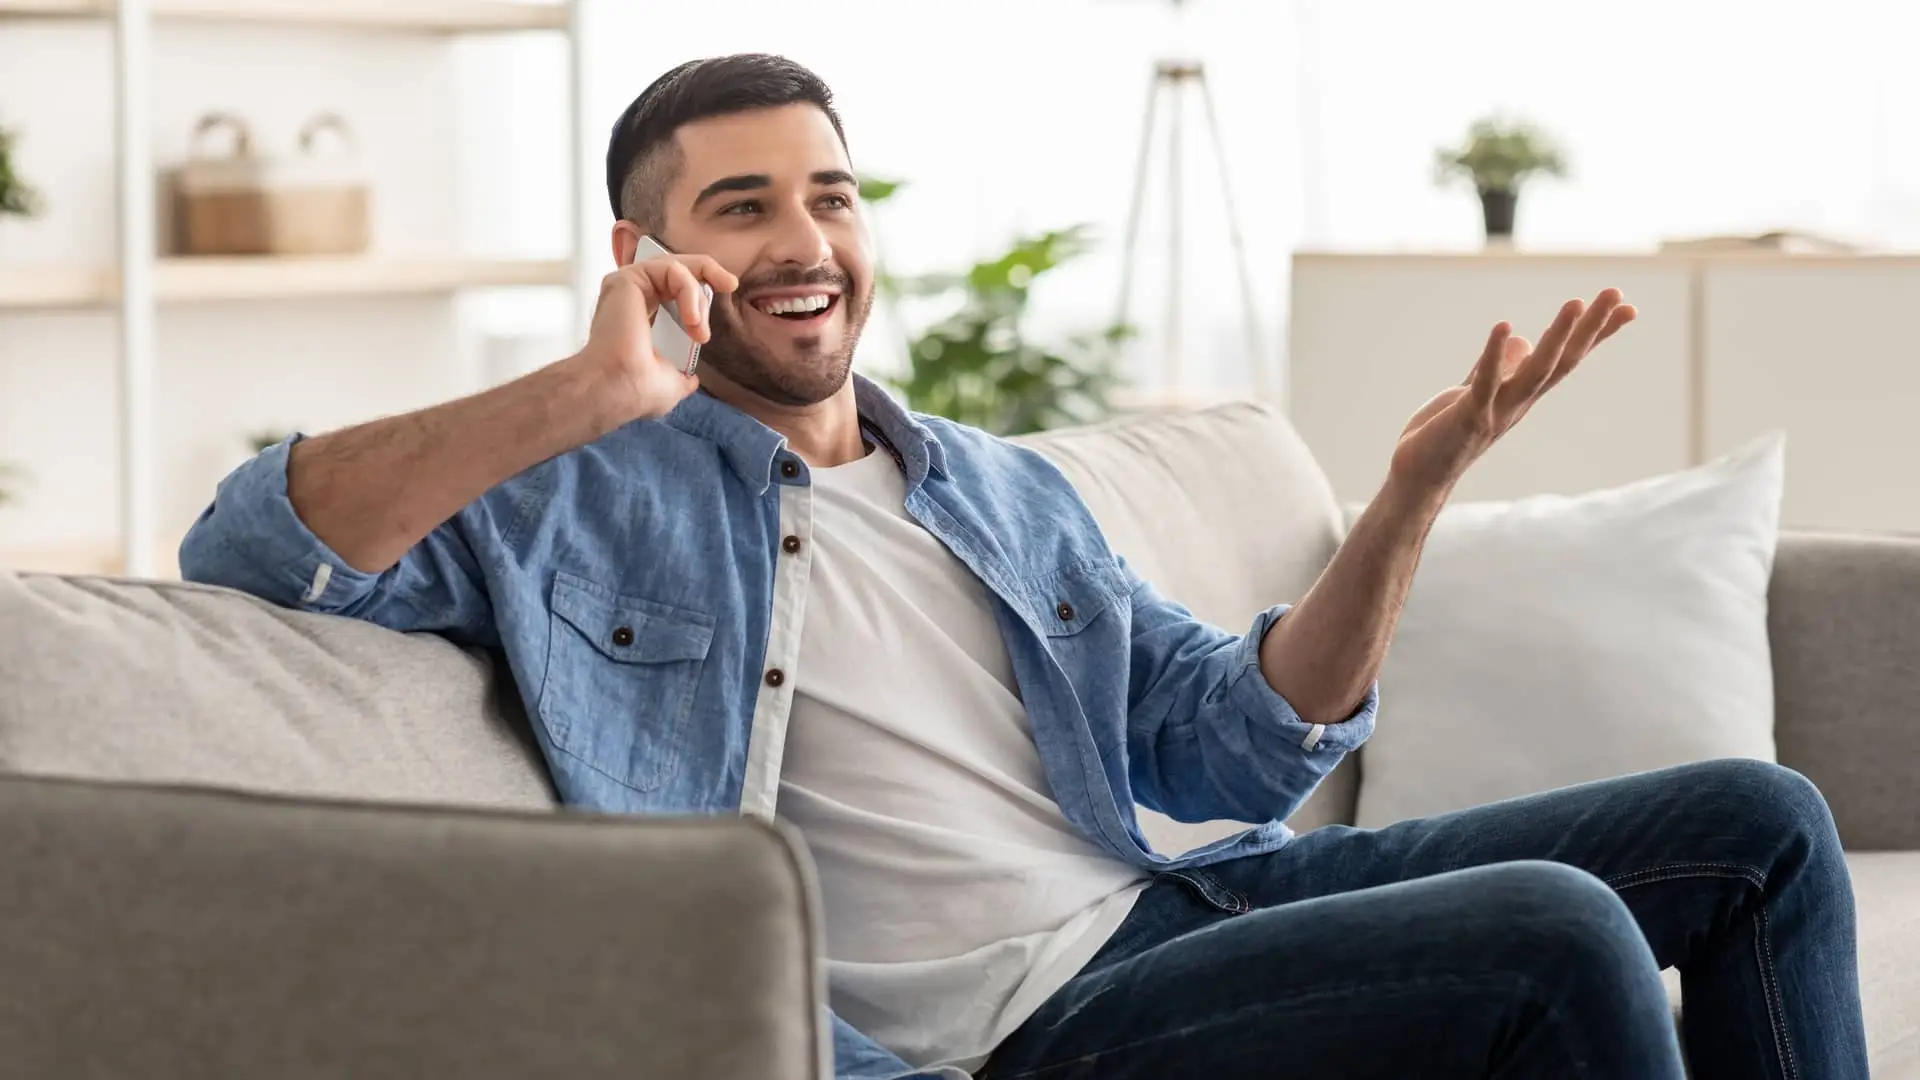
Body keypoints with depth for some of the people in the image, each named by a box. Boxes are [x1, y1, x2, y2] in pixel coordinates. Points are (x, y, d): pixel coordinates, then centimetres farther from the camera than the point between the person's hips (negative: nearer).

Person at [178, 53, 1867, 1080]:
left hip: (1167, 907, 8)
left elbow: (1234, 748, 18)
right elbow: (244, 552, -11)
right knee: (1556, 936, -27)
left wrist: (1413, 493, 3)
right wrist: (576, 397, -23)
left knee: (1759, 823, 2)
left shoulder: (1009, 496, 24)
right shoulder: (580, 499, 4)